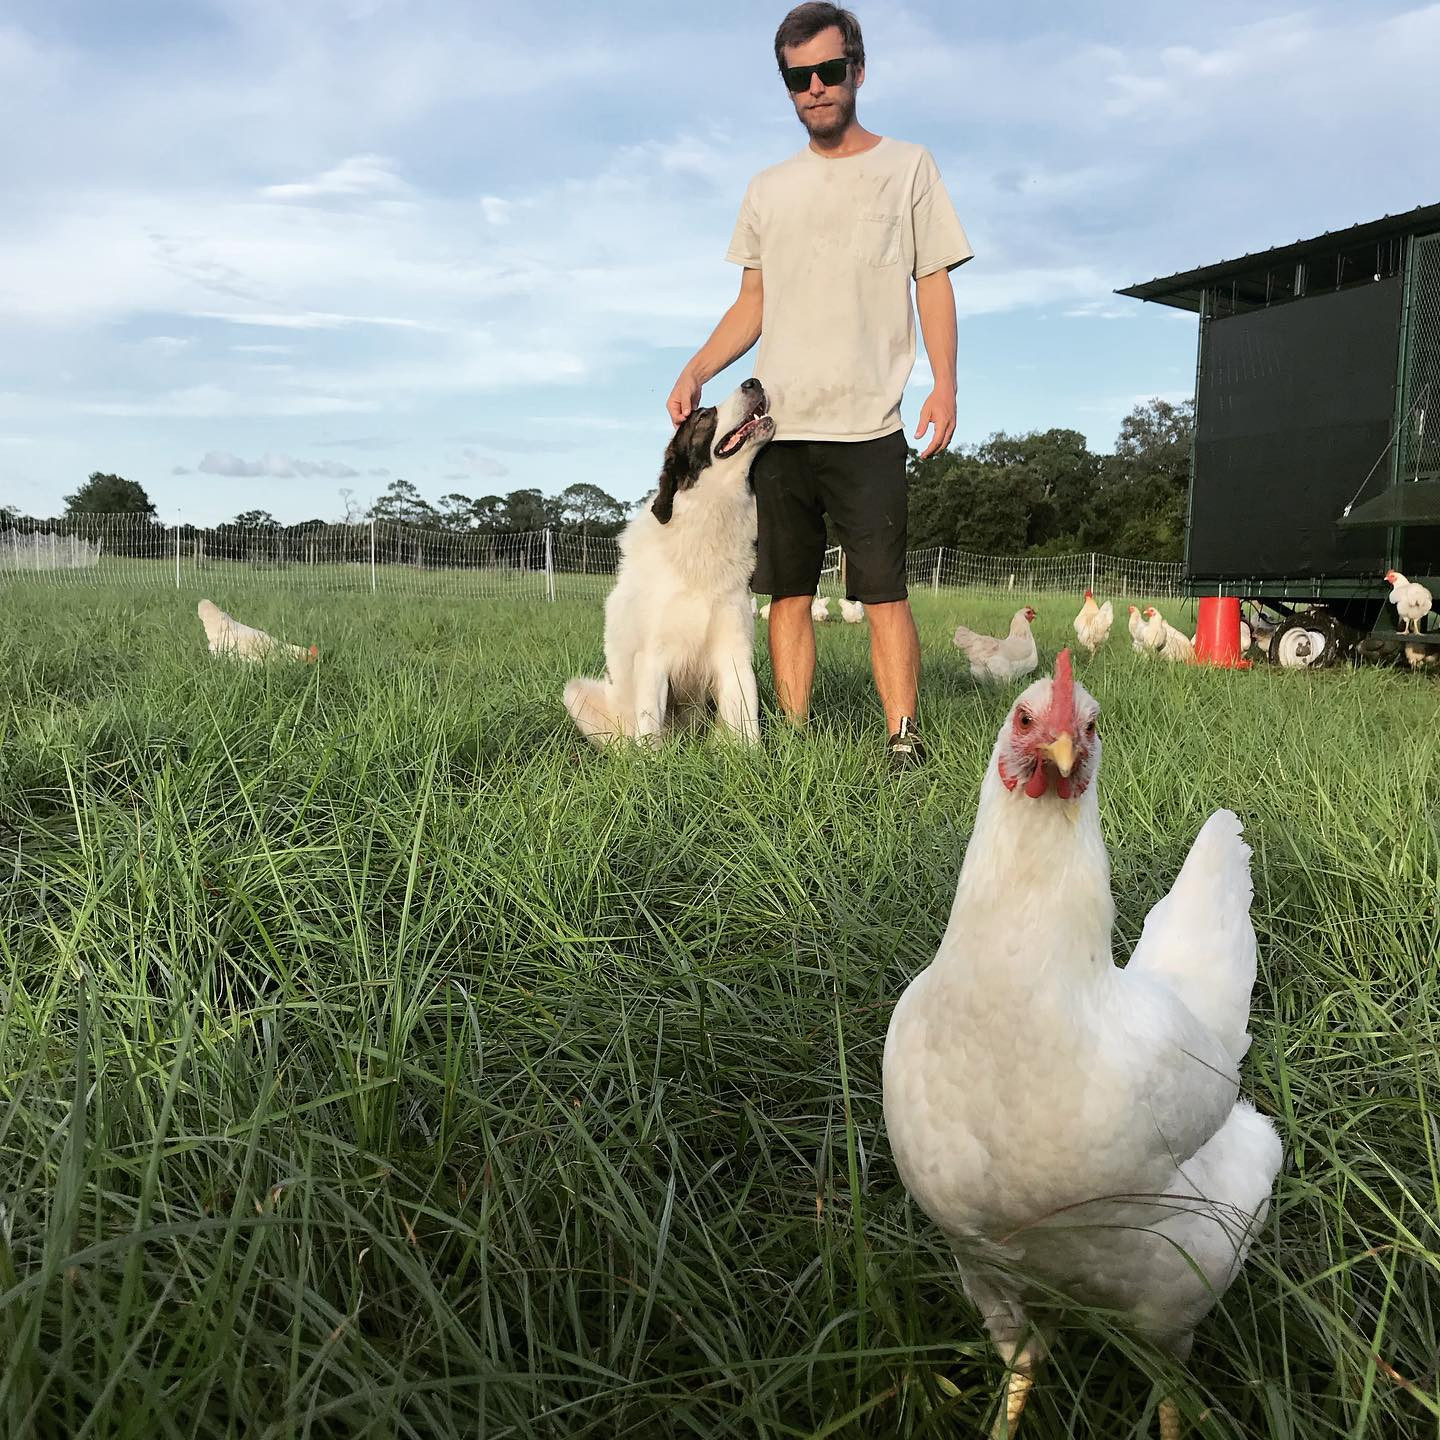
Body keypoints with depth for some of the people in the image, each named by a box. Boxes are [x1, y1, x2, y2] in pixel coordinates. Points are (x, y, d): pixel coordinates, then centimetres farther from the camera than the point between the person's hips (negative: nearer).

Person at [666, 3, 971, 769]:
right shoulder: (767, 189, 18)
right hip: (777, 424, 4)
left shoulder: (908, 166, 9)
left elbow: (934, 282, 5)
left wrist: (944, 383, -9)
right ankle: (795, 736, 8)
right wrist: (694, 372, 3)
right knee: (788, 591, 3)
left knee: (883, 591, -8)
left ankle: (903, 738, -6)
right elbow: (752, 302, 19)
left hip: (868, 425, -4)